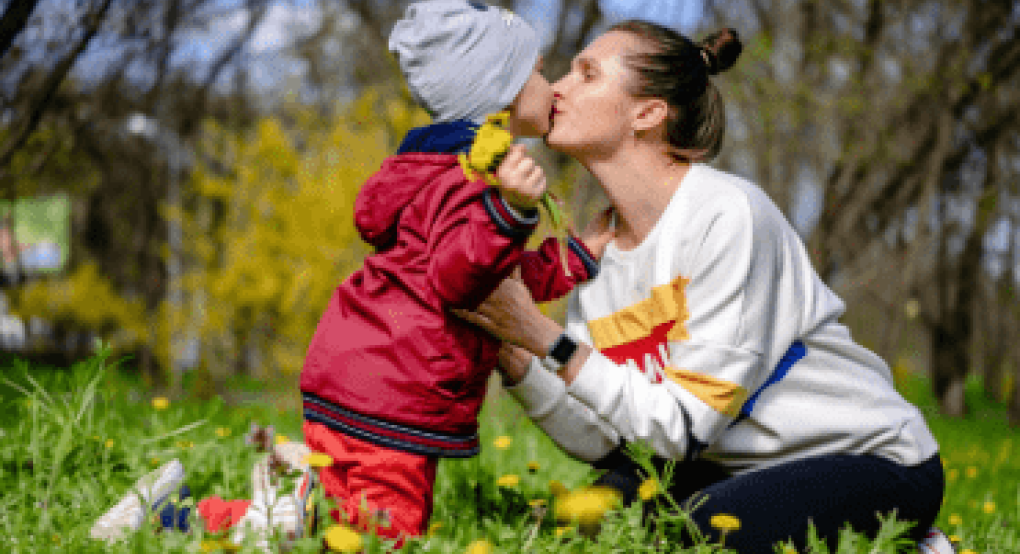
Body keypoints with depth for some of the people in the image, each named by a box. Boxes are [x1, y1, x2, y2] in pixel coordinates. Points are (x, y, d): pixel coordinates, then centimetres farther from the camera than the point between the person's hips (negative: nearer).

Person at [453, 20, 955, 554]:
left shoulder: (728, 214, -21)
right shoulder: (599, 252, 1)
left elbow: (685, 427, -24)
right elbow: (604, 442, -5)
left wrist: (545, 338, -26)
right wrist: (511, 354, -18)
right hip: (746, 470, 6)